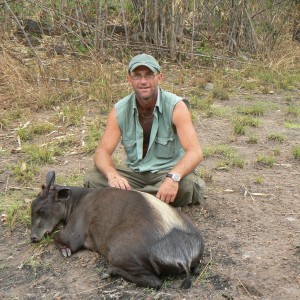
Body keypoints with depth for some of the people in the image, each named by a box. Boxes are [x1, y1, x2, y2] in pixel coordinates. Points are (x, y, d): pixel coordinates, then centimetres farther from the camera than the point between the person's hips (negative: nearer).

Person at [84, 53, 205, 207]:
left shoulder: (176, 106, -16)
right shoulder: (119, 111, -6)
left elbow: (195, 152, -26)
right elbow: (102, 152, -12)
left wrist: (173, 177, -47)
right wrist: (112, 175, -36)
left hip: (169, 171, -3)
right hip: (134, 173, 3)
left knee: (188, 183, -35)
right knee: (92, 178, -18)